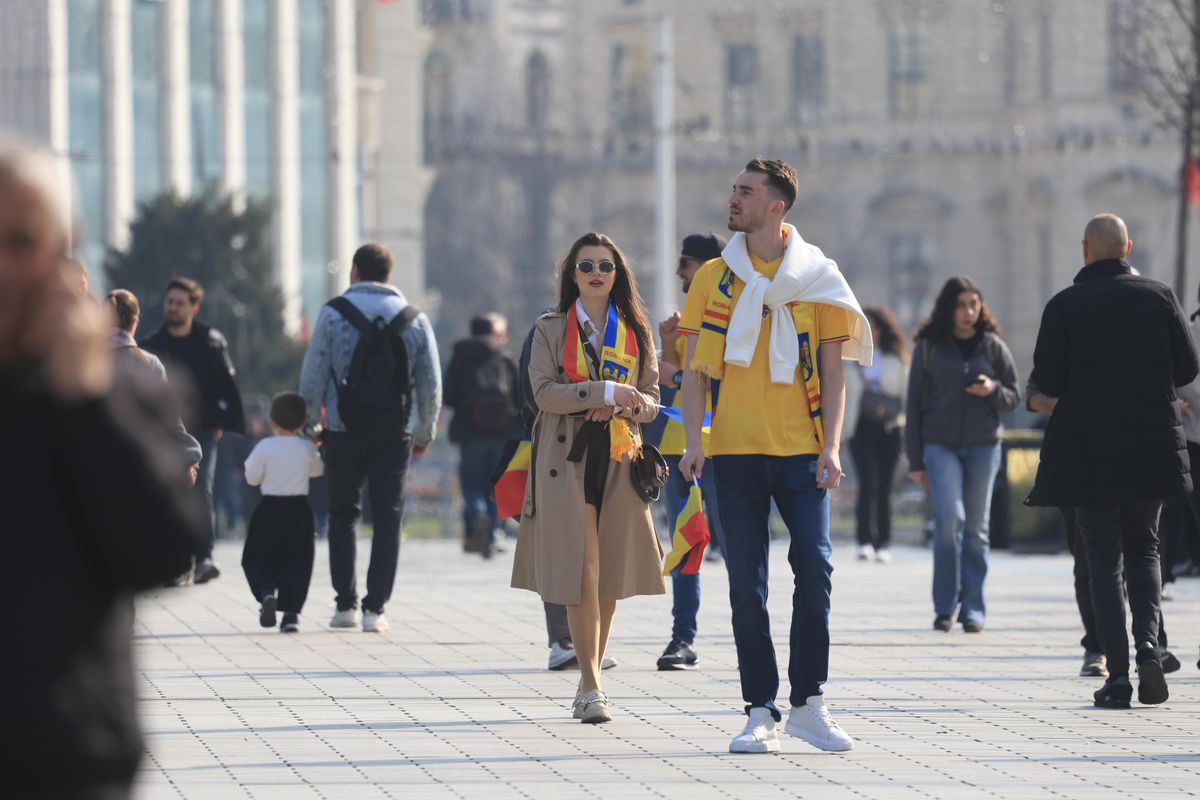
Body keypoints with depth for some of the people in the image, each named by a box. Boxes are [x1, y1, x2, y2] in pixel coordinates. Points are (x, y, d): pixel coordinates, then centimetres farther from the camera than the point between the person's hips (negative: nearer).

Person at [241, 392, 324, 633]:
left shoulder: (265, 447, -10)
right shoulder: (308, 449, -2)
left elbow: (252, 478, -6)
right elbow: (317, 469, 16)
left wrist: (251, 462, 12)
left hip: (270, 509, -2)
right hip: (299, 510, 2)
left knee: (256, 559, 10)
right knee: (295, 563, 7)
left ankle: (267, 592, -17)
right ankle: (291, 612, -1)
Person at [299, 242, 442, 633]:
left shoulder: (334, 313, -2)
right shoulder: (415, 319, 5)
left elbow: (313, 375, -5)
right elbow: (431, 384, 6)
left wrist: (309, 422, 5)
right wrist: (424, 434, 15)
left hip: (345, 431, -1)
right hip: (395, 435, 1)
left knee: (342, 515, 13)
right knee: (388, 518, 3)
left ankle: (345, 604, 11)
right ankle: (375, 608, -5)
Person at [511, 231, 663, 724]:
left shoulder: (635, 332, 13)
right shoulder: (551, 329, 5)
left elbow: (651, 401, 10)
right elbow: (544, 391, -7)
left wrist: (623, 405, -12)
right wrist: (606, 391, -17)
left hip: (618, 461, 3)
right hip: (567, 461, -3)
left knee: (608, 579, 6)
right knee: (582, 572, -12)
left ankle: (591, 681, 18)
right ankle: (591, 688, -13)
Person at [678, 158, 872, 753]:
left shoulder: (817, 278, 4)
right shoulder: (714, 278, 8)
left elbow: (832, 371, 4)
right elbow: (695, 367, 8)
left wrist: (831, 447, -5)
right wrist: (692, 440, -4)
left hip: (800, 448, -1)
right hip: (735, 450, 1)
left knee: (814, 566, -9)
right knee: (747, 583, 1)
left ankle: (808, 702, 3)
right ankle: (760, 712, 7)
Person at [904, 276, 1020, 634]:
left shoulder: (992, 346, 7)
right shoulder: (929, 347, 4)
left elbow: (1014, 396, 12)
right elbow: (914, 403, 6)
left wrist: (993, 390, -12)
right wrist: (915, 460, 3)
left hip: (984, 446, 2)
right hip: (940, 445, -2)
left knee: (976, 529, 3)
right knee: (949, 517, -17)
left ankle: (972, 608, 10)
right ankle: (945, 605, -7)